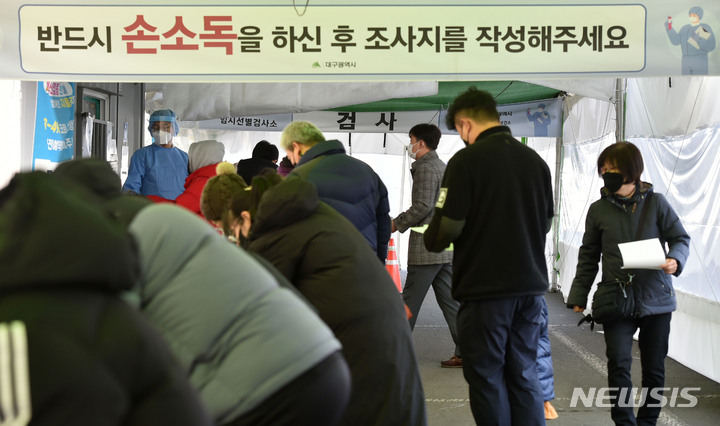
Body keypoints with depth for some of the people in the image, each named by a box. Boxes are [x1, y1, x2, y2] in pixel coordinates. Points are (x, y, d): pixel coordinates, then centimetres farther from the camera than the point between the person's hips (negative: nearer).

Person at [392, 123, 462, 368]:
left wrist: (397, 224, -9)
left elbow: (422, 206, -18)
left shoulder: (426, 167, -11)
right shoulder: (444, 167, 17)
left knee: (410, 301, -1)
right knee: (450, 301, 8)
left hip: (426, 247, -9)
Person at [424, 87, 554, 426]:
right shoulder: (535, 160, 5)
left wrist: (431, 240, 6)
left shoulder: (467, 160, -12)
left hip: (485, 287, -5)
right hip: (530, 284, 6)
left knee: (487, 377, 5)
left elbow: (447, 227, -15)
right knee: (523, 374, 13)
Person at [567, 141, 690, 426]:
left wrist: (675, 260, -19)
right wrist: (579, 296, 6)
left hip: (655, 299, 0)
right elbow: (588, 257, 9)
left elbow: (680, 239, 3)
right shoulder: (598, 210, 2)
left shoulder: (656, 203, -2)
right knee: (619, 363, -11)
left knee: (654, 368, 9)